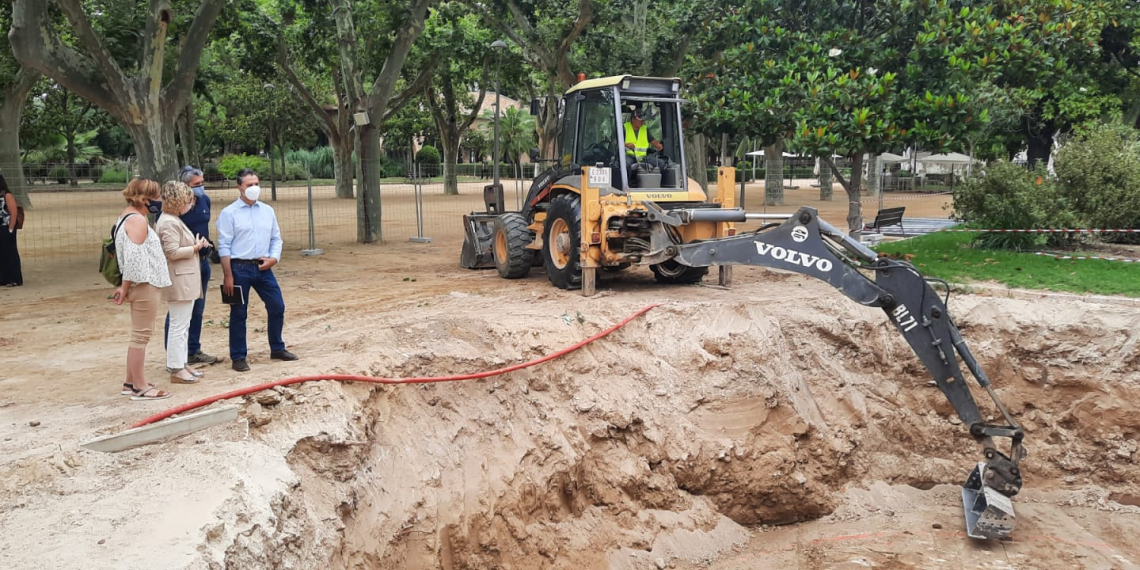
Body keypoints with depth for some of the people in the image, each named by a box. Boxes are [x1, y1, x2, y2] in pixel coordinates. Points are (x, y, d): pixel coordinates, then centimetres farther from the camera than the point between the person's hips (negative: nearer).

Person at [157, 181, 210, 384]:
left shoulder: (174, 220, 16)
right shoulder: (169, 223, -17)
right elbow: (172, 252, -23)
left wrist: (197, 244, 7)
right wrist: (196, 247, -12)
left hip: (186, 281, 11)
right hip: (179, 281, -11)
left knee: (183, 325, 15)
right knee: (178, 326, -6)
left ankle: (181, 364, 23)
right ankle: (176, 369, -1)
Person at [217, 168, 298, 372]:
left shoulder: (267, 211, 9)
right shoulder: (229, 213, -6)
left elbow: (276, 238, 14)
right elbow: (224, 246, -8)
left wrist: (274, 258, -6)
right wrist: (228, 276, -12)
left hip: (263, 267, 5)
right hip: (239, 268, -5)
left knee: (277, 306, 8)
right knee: (238, 314, 4)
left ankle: (277, 349, 25)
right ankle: (238, 357, 14)